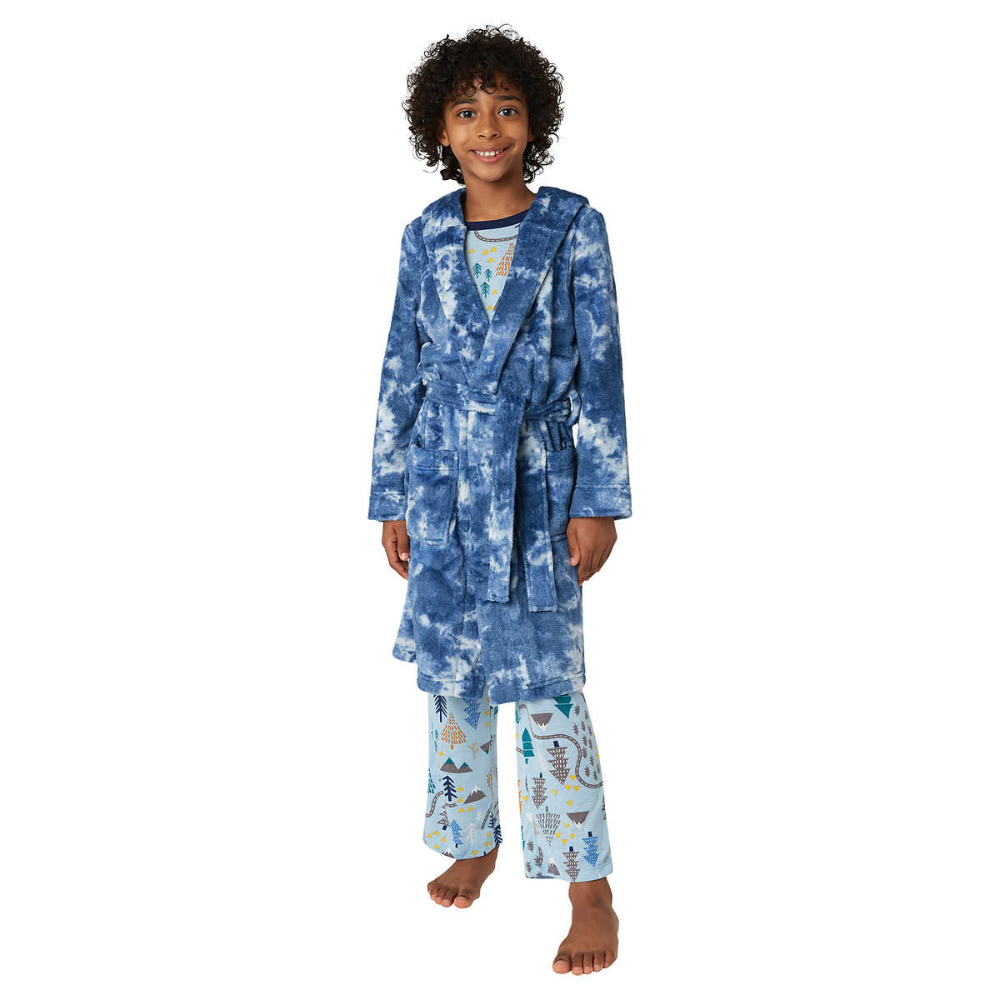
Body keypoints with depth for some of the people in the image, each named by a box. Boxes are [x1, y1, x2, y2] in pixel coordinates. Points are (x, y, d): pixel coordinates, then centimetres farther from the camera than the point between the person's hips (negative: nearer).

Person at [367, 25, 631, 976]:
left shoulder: (573, 227, -2)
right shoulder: (425, 236, 6)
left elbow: (599, 367, -3)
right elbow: (401, 370, 9)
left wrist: (598, 502, -8)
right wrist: (391, 497, 7)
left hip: (537, 492, -3)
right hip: (443, 490, 4)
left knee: (548, 688, -3)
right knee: (451, 677, 12)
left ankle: (590, 891, 9)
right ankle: (473, 843, 32)